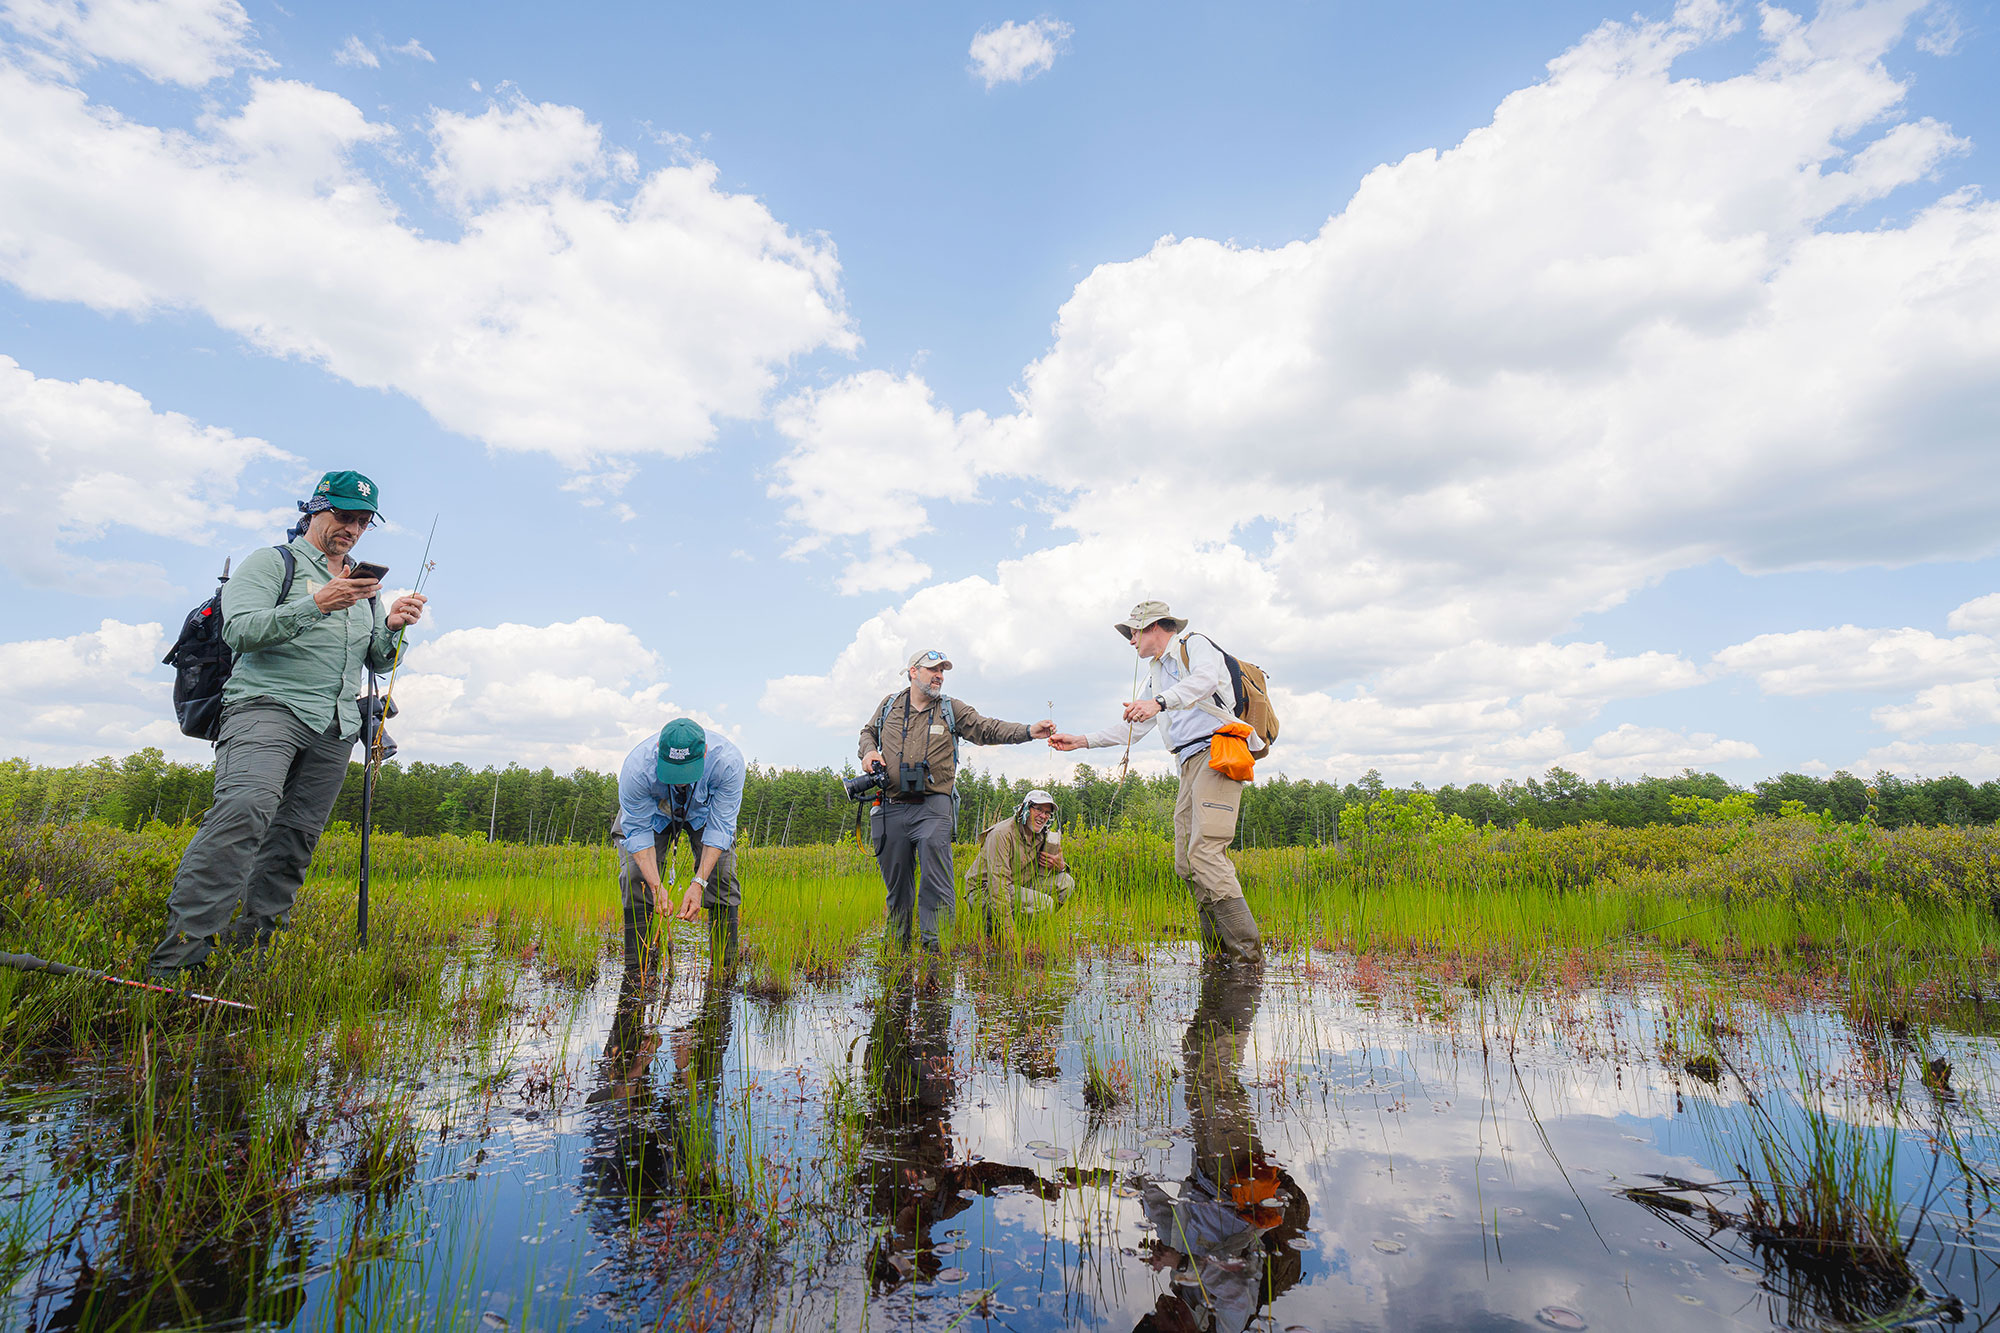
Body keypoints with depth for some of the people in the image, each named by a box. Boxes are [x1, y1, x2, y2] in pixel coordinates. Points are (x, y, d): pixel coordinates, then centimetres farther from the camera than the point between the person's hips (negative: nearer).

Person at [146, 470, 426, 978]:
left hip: (335, 727, 6)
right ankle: (178, 950, -26)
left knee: (294, 839, 2)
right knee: (245, 807, -27)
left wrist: (392, 628, 1)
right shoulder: (271, 562, 8)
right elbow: (239, 630, -7)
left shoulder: (364, 586, 24)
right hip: (268, 703, -6)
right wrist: (316, 604, -20)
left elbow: (380, 662, 22)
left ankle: (252, 936, 8)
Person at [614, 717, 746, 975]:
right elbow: (638, 831, -28)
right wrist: (656, 886, -37)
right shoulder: (636, 767, -39)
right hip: (652, 811, 0)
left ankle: (726, 966, -3)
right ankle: (636, 968, -1)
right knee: (635, 876, -15)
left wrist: (698, 883, -37)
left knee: (723, 876, -14)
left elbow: (719, 828, -31)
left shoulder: (727, 760, -40)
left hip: (706, 811, 0)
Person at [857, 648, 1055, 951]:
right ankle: (897, 945, 25)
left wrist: (1029, 731, -16)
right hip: (890, 809, 2)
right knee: (896, 882, 10)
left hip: (932, 808, -2)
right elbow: (868, 731, 29)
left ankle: (937, 946, -7)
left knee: (937, 882, -12)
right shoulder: (889, 704, 14)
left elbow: (987, 729, -1)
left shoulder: (951, 709, 9)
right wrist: (868, 751, 5)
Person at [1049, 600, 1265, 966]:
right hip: (1190, 765, 9)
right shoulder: (1156, 676, 30)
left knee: (1205, 852, -22)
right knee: (1186, 863, -1)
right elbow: (1132, 728, 33)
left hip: (1219, 751, -9)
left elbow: (1206, 679, -20)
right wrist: (1080, 741, 29)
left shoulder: (1194, 645, 4)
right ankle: (1217, 955, 1)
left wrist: (1159, 701, -35)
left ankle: (1248, 953, -22)